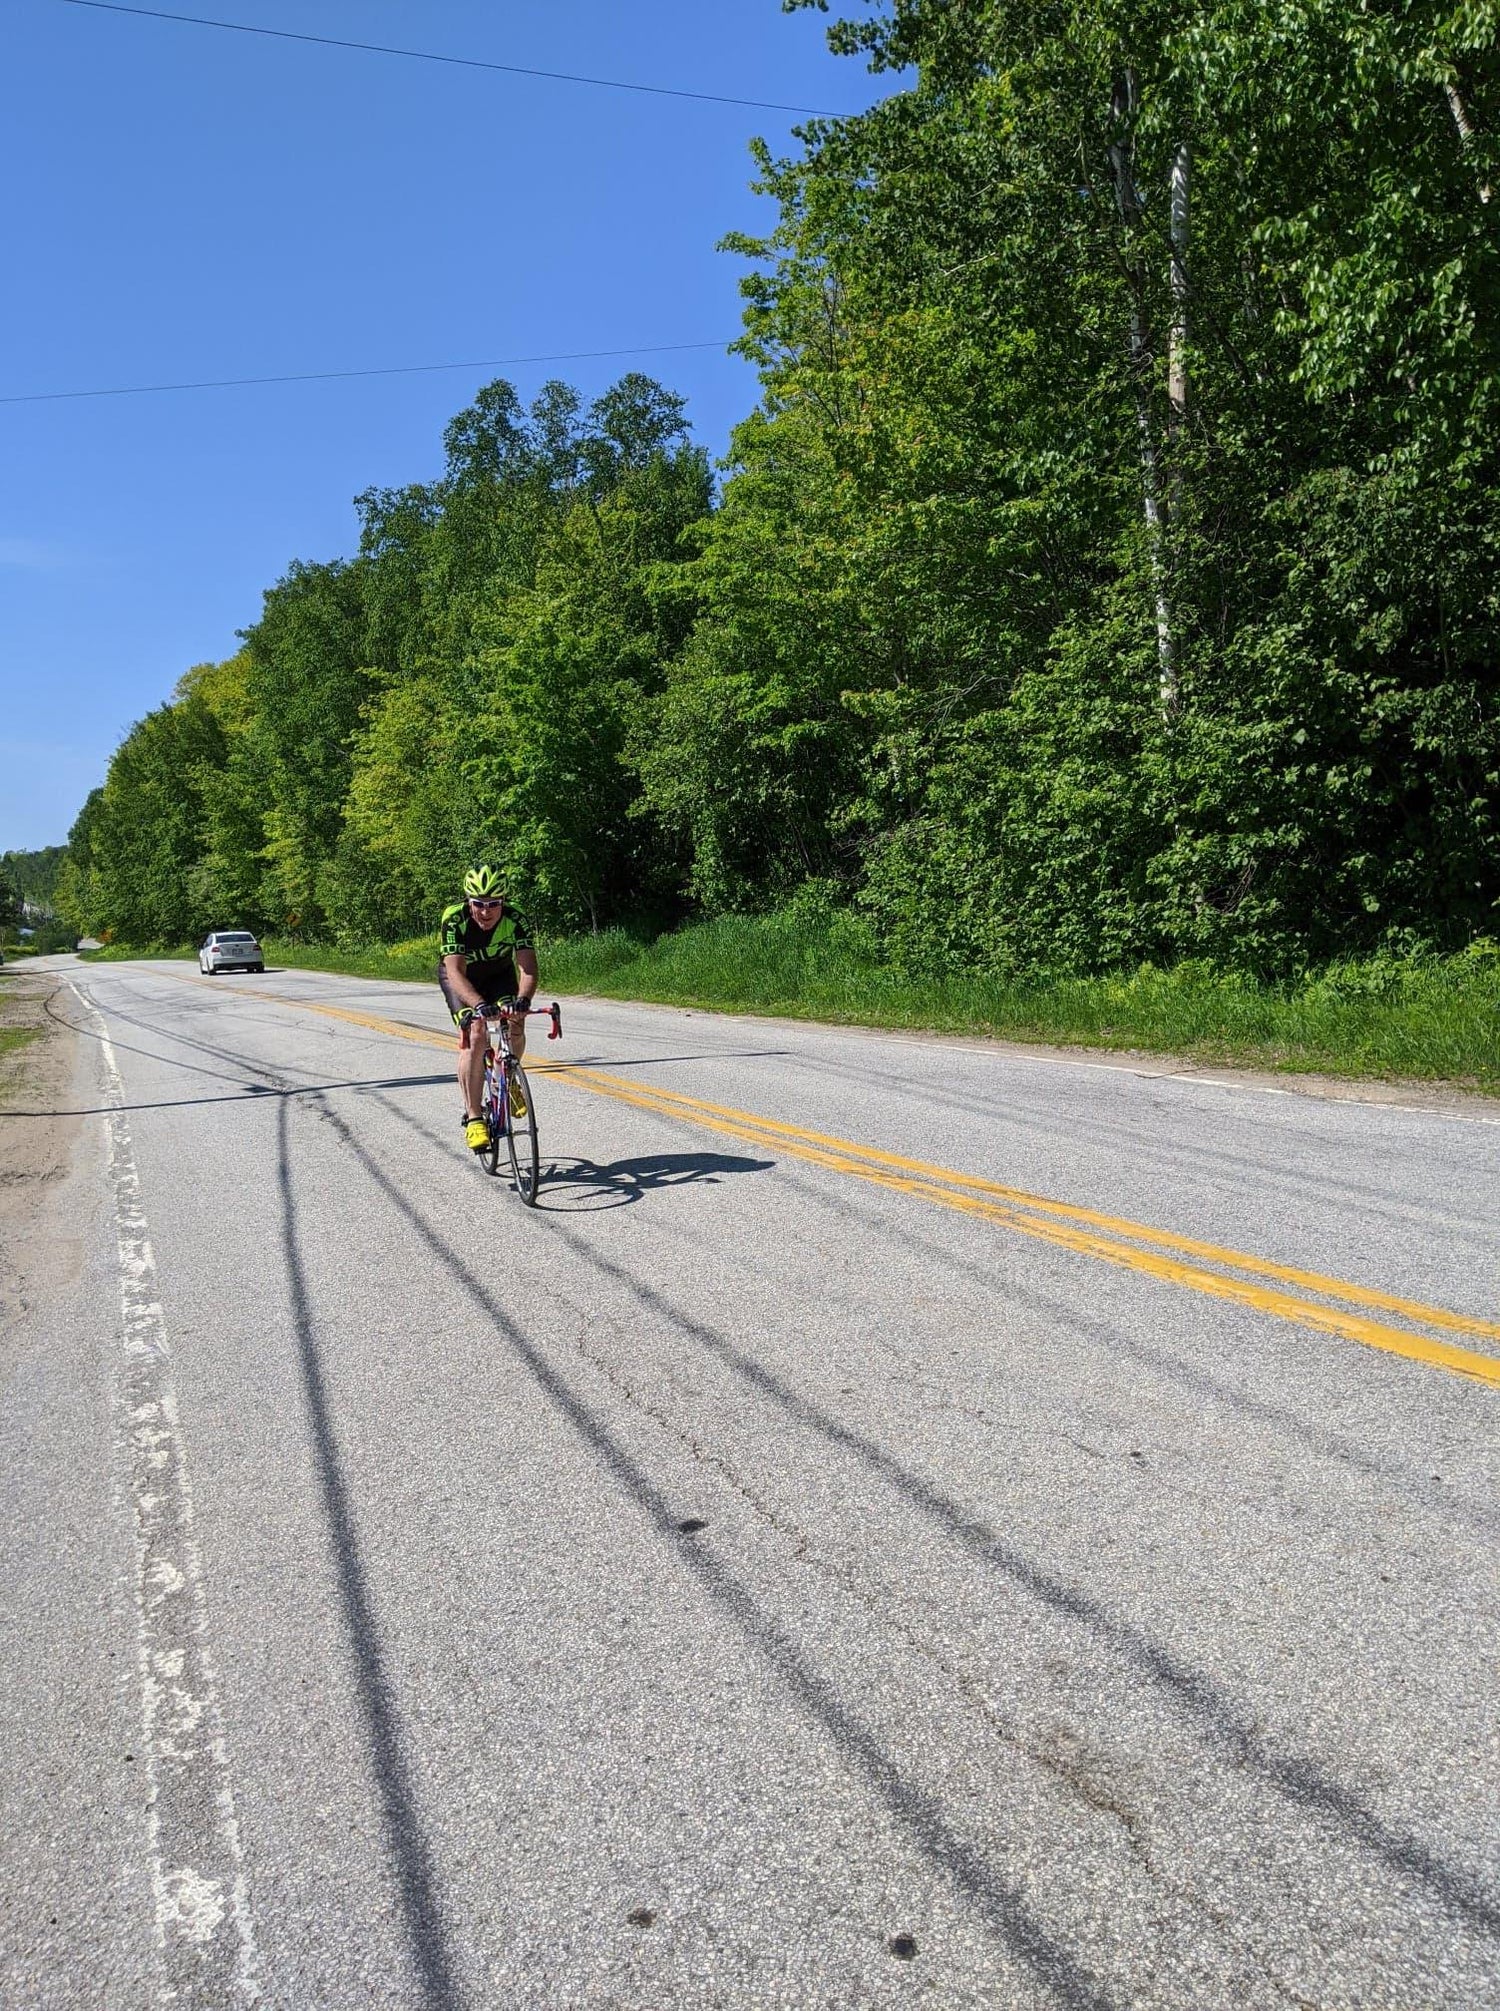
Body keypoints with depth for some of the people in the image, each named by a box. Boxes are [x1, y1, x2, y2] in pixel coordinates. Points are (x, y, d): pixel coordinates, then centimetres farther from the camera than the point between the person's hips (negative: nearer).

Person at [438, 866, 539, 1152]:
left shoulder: (515, 920, -30)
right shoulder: (454, 919, -33)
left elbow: (527, 966, -37)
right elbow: (455, 972, -42)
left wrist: (523, 1000, -58)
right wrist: (479, 1004, -59)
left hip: (499, 973, 2)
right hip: (460, 976, -2)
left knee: (515, 1028, -21)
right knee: (475, 1036, -22)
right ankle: (473, 1117, -16)